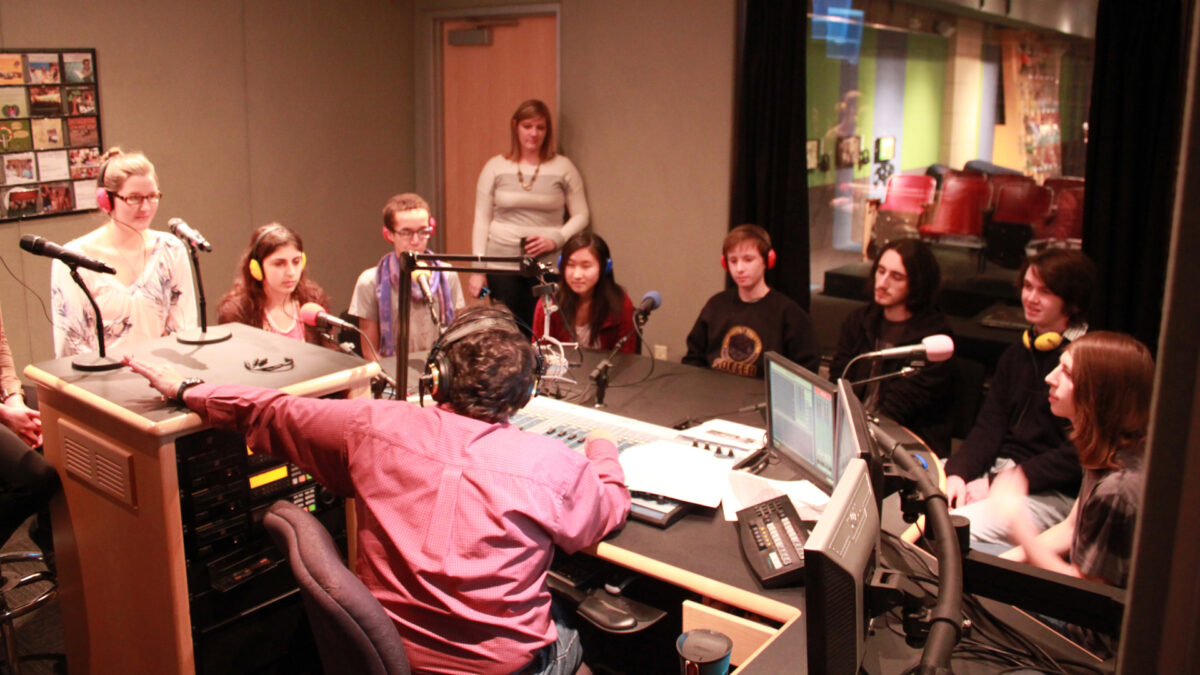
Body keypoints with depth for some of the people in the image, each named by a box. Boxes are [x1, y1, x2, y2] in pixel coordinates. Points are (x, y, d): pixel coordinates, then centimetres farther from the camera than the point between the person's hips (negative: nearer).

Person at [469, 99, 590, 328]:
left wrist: (556, 239, -10)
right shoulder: (495, 167, 8)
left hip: (548, 264, -1)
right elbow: (481, 220, 8)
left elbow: (580, 216, 8)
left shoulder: (563, 167, 6)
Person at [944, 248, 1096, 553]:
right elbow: (989, 425, 8)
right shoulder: (1017, 353, 14)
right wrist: (957, 471, -11)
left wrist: (996, 484, -17)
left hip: (1054, 492, -7)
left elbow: (1077, 454, -16)